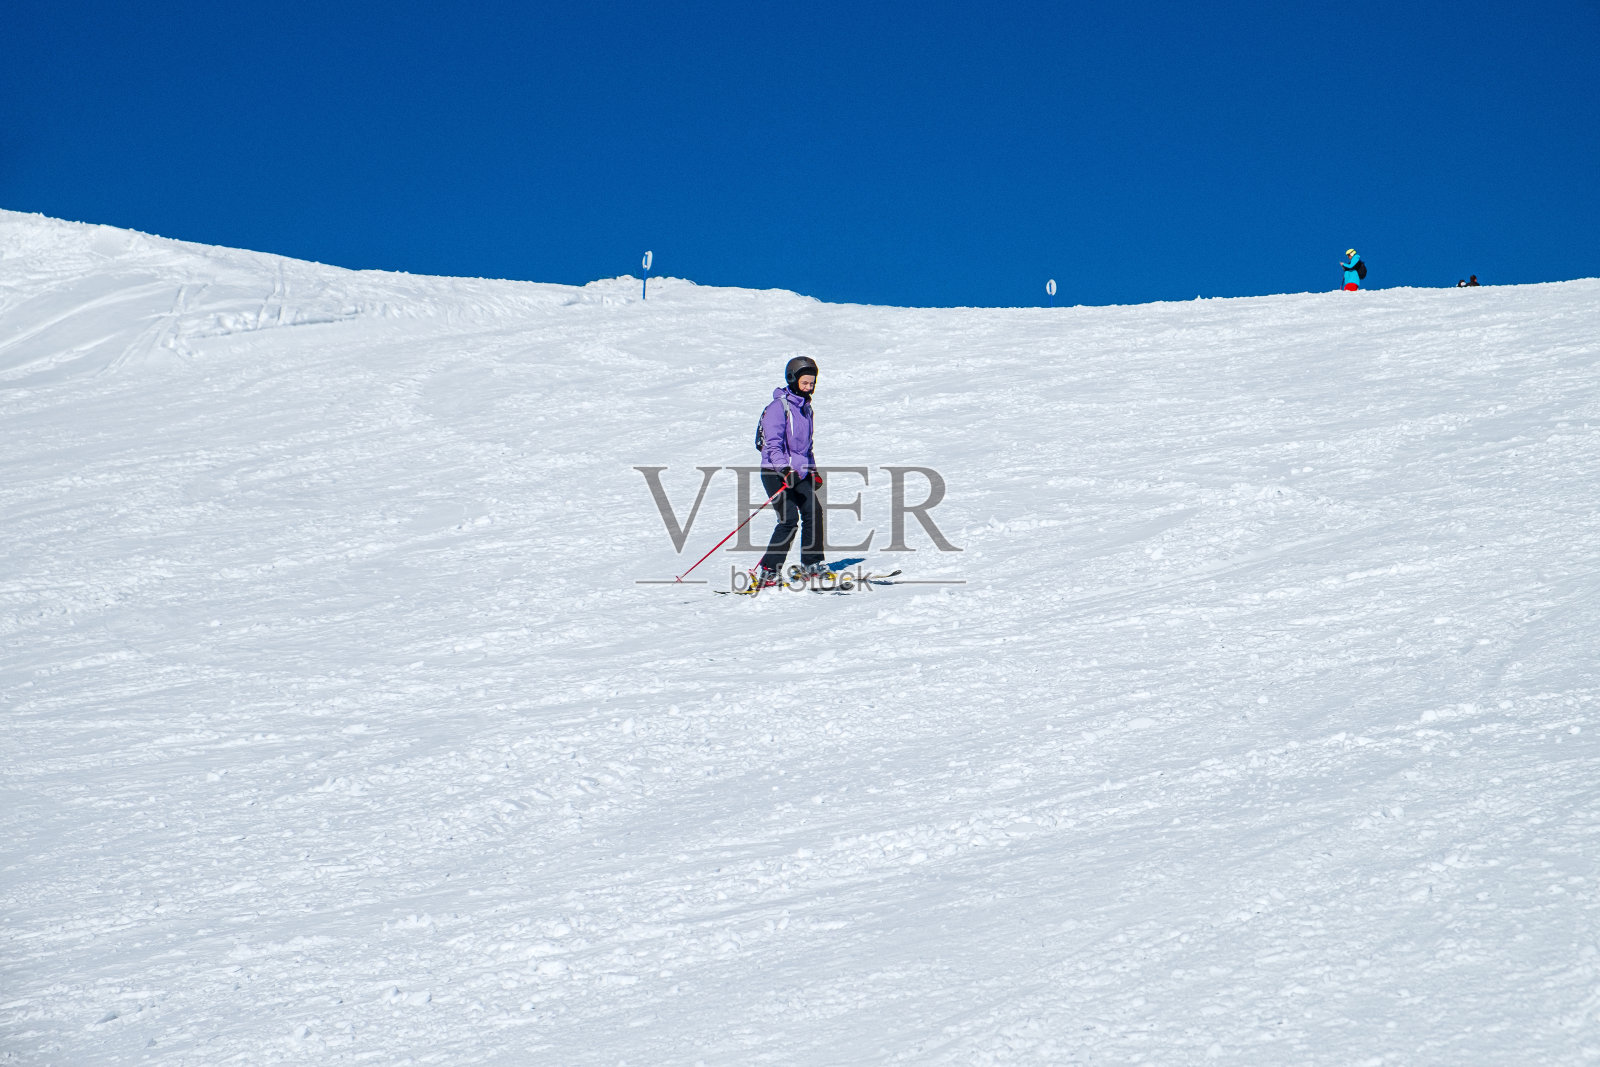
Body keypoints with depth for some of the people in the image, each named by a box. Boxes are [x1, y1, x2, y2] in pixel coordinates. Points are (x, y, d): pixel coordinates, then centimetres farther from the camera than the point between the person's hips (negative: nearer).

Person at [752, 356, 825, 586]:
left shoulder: (805, 407, 14)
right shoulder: (778, 407, -13)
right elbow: (773, 444, -21)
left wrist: (813, 471, 25)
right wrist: (785, 470, -33)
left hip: (799, 473, 8)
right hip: (775, 472, -8)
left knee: (813, 511, -3)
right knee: (789, 518, -17)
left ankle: (812, 564, 11)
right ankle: (766, 571, -13)